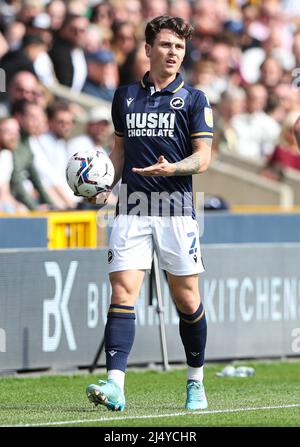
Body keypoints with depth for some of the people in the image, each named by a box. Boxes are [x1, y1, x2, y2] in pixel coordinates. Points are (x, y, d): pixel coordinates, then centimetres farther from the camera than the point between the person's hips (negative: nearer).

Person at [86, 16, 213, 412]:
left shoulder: (194, 100, 3)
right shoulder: (125, 96, 13)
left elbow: (203, 157, -3)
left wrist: (172, 168, -22)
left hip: (176, 209, -2)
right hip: (132, 208, 2)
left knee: (187, 300, 3)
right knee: (122, 291, -11)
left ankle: (196, 383, 21)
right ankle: (115, 386, -18)